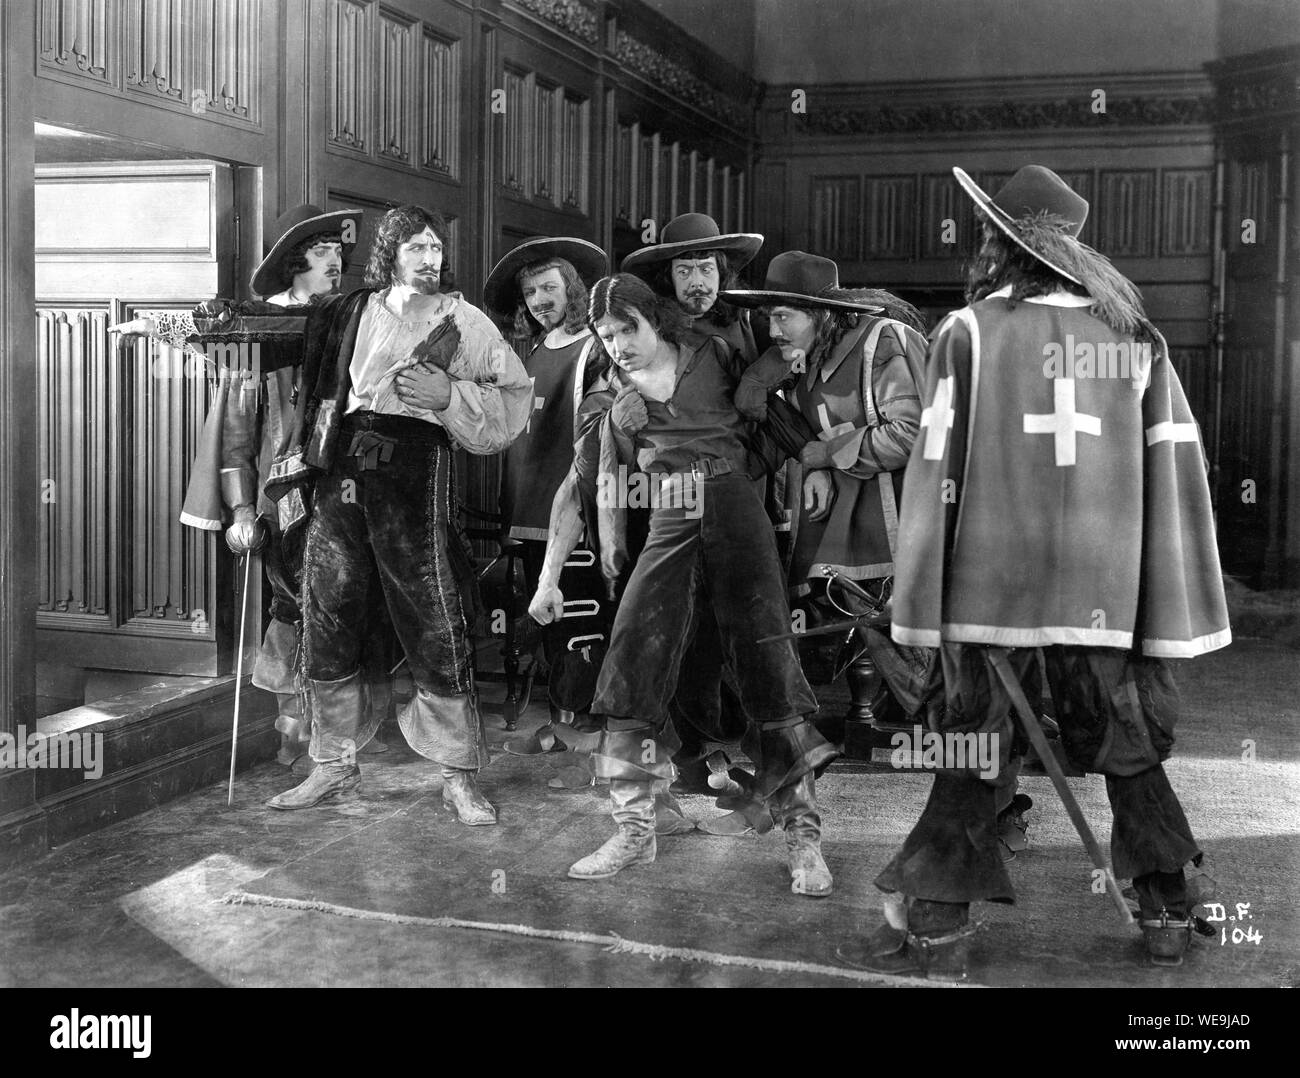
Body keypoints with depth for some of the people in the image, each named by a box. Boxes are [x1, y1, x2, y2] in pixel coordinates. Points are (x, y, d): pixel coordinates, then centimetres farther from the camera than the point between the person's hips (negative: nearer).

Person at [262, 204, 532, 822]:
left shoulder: (463, 321, 8)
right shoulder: (351, 314, 17)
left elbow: (513, 399, 1)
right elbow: (320, 391, 21)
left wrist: (448, 394, -12)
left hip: (412, 474, -3)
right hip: (337, 471, 4)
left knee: (435, 627, -5)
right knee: (326, 620, 7)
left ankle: (460, 776, 6)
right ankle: (335, 766, 22)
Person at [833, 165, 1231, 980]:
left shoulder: (969, 332, -3)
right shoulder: (1135, 336, 6)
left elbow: (938, 467, -5)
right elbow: (1176, 465, 4)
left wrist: (929, 603, -2)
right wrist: (1168, 605, 7)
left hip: (991, 578, -2)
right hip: (1103, 585, 3)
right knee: (1125, 741, 17)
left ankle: (938, 927, 12)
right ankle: (1169, 909, 24)